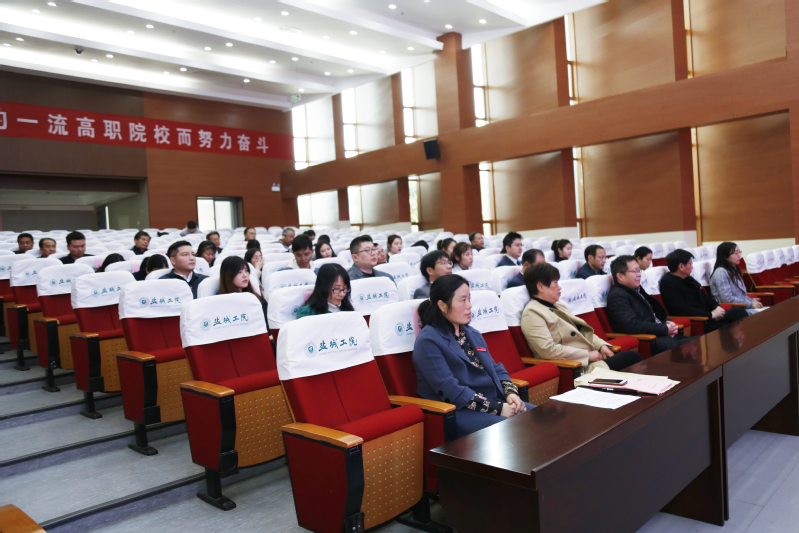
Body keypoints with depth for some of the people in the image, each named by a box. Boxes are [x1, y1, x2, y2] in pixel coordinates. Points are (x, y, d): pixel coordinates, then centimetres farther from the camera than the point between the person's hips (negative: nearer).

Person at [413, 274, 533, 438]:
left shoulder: (472, 334, 19)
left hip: (497, 400, 8)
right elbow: (449, 389, -17)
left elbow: (496, 368, 20)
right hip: (459, 411, -8)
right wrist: (498, 408, -19)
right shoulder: (428, 341, -9)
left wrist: (511, 393, -3)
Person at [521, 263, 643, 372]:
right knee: (632, 357, -17)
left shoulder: (558, 306, 21)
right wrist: (587, 355, -15)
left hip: (591, 359, 9)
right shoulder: (532, 313, -10)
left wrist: (601, 345, 3)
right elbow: (548, 350, -20)